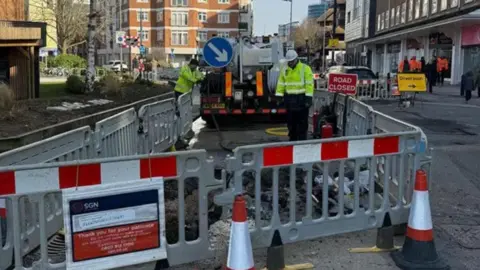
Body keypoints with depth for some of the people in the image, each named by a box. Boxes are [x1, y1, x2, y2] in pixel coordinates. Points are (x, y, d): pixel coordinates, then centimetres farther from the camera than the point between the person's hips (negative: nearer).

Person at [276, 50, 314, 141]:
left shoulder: (305, 68, -7)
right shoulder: (284, 70, 9)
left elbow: (309, 84, -12)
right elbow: (281, 84, 8)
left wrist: (308, 98, -18)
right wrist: (278, 96, 1)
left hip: (301, 98, -5)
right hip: (289, 99, 5)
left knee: (302, 122, 0)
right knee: (290, 121, 11)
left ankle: (302, 140, 7)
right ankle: (292, 139, 22)